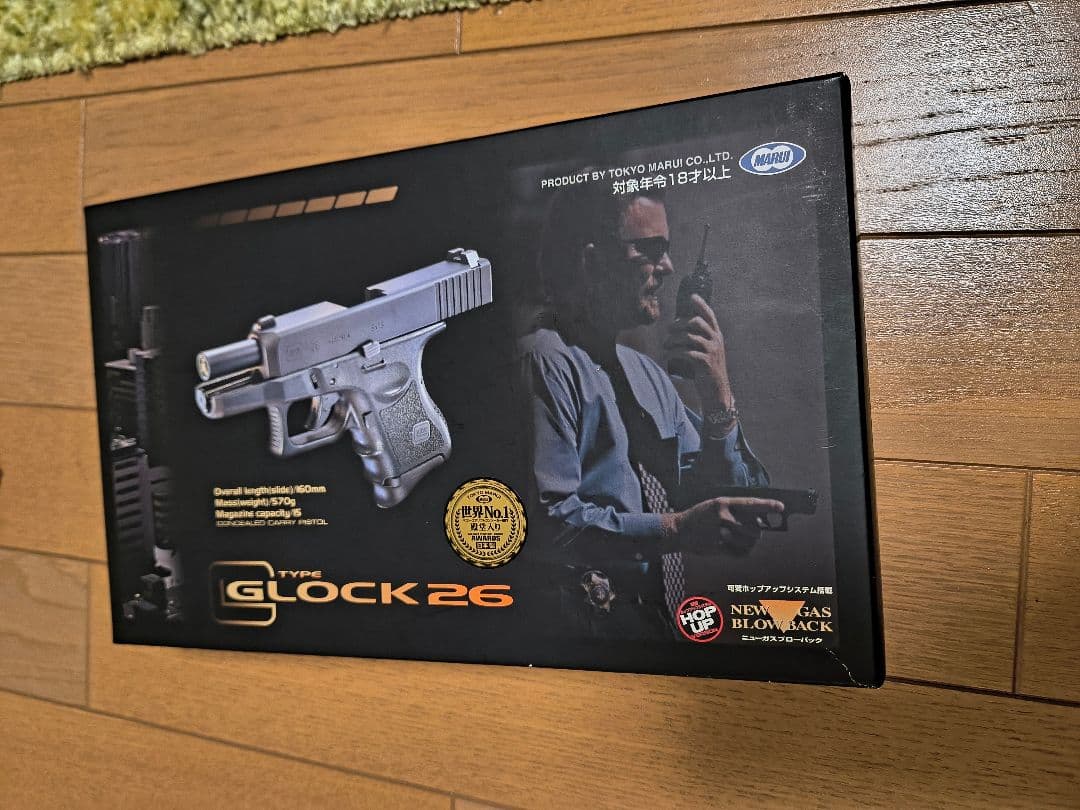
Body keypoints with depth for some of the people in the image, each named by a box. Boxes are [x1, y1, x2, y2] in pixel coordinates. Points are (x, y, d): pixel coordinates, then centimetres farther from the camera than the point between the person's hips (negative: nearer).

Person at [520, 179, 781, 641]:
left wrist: (719, 401, -4)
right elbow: (548, 521, -22)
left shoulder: (650, 374, 12)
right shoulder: (548, 362, -13)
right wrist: (674, 529, -22)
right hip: (584, 626, -7)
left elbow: (733, 507, 11)